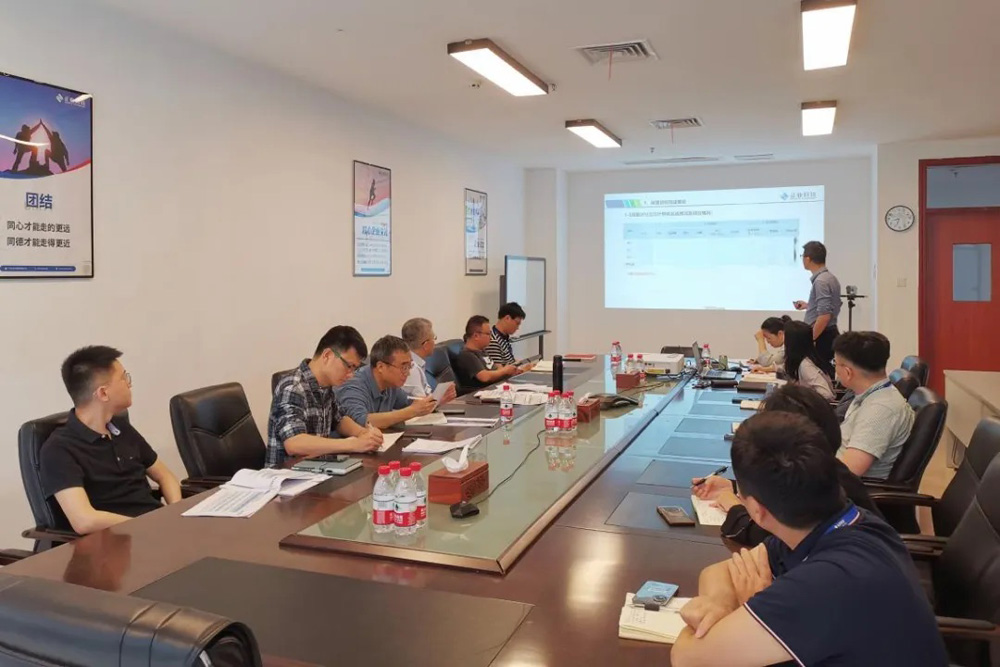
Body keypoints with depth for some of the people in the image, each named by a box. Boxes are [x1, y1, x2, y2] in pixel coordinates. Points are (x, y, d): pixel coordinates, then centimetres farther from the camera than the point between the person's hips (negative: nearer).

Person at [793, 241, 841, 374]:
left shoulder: (821, 281, -19)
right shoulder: (830, 278, 12)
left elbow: (824, 316, -25)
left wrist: (810, 340, -20)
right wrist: (808, 305, 30)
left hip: (821, 337, -10)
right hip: (829, 334, 10)